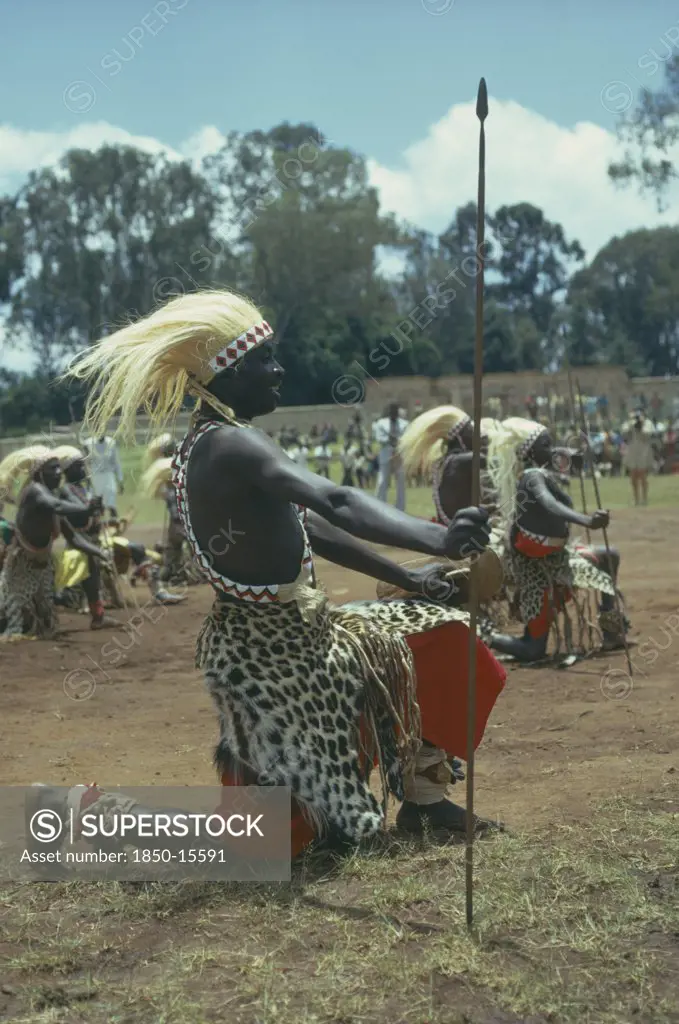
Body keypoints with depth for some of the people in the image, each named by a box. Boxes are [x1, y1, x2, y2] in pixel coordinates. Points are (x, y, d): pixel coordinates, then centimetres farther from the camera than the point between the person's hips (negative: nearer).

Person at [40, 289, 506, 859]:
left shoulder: (217, 445, 9)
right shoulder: (230, 445, -24)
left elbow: (312, 529, 13)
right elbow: (337, 503, -42)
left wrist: (410, 581, 11)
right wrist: (439, 540, -52)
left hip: (286, 631, 10)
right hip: (269, 651, -10)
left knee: (437, 635, 17)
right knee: (299, 820, 2)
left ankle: (423, 798, 24)